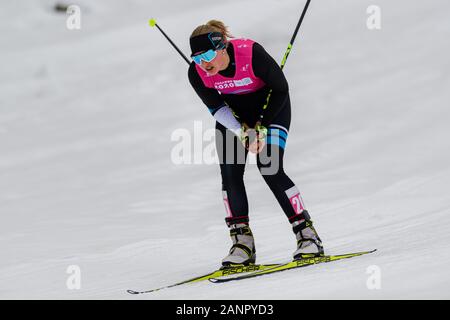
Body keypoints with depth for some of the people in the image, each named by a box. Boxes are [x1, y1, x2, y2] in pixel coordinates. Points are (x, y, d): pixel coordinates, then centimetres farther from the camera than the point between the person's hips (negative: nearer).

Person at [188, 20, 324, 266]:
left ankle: (308, 235, -11)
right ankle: (242, 242, -4)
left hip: (270, 106, -4)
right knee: (230, 172, -11)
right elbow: (216, 107, -12)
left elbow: (280, 89, -19)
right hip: (232, 112, 4)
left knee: (269, 169, -18)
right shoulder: (197, 73, -23)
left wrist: (261, 127, -20)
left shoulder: (252, 53, -34)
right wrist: (243, 132, -25)